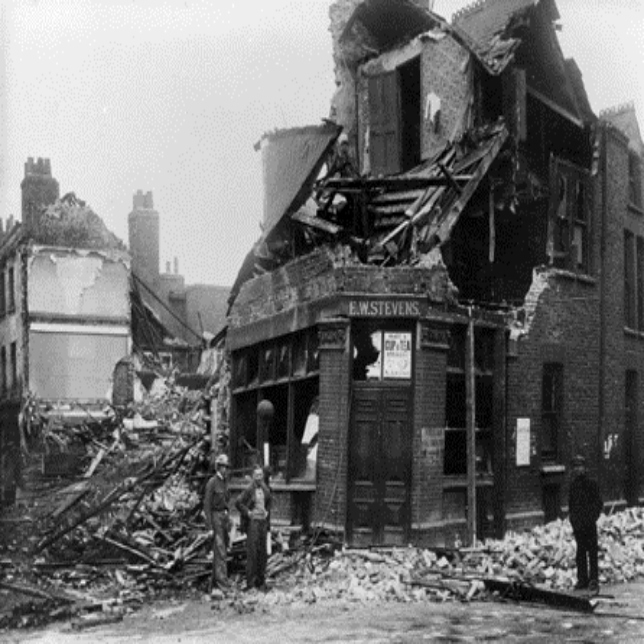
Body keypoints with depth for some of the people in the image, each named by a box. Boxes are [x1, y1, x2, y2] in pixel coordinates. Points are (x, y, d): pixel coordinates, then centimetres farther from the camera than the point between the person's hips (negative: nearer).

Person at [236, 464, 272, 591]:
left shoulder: (265, 490, 10)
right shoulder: (249, 490, -8)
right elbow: (238, 503, -11)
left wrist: (267, 513, 11)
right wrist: (248, 512, -11)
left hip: (263, 522, 6)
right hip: (253, 522, -6)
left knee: (262, 552, 8)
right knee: (252, 553, -7)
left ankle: (261, 582, 15)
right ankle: (250, 583, -4)